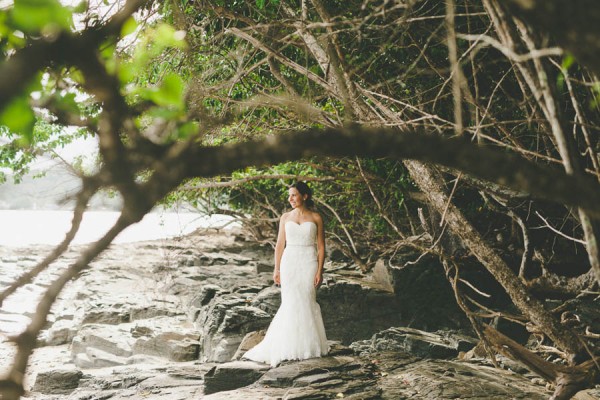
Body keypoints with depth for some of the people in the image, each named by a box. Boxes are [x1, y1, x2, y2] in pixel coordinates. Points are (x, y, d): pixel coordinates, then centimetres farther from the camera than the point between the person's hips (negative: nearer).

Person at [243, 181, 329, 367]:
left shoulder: (315, 218, 2)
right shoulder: (285, 217, 8)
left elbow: (321, 246, 2)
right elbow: (280, 245, 10)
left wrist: (320, 271, -6)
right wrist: (276, 269, 4)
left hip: (309, 263, -1)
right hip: (289, 262, 1)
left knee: (307, 302, -1)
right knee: (290, 304, -3)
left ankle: (308, 345, 10)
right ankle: (291, 346, 5)